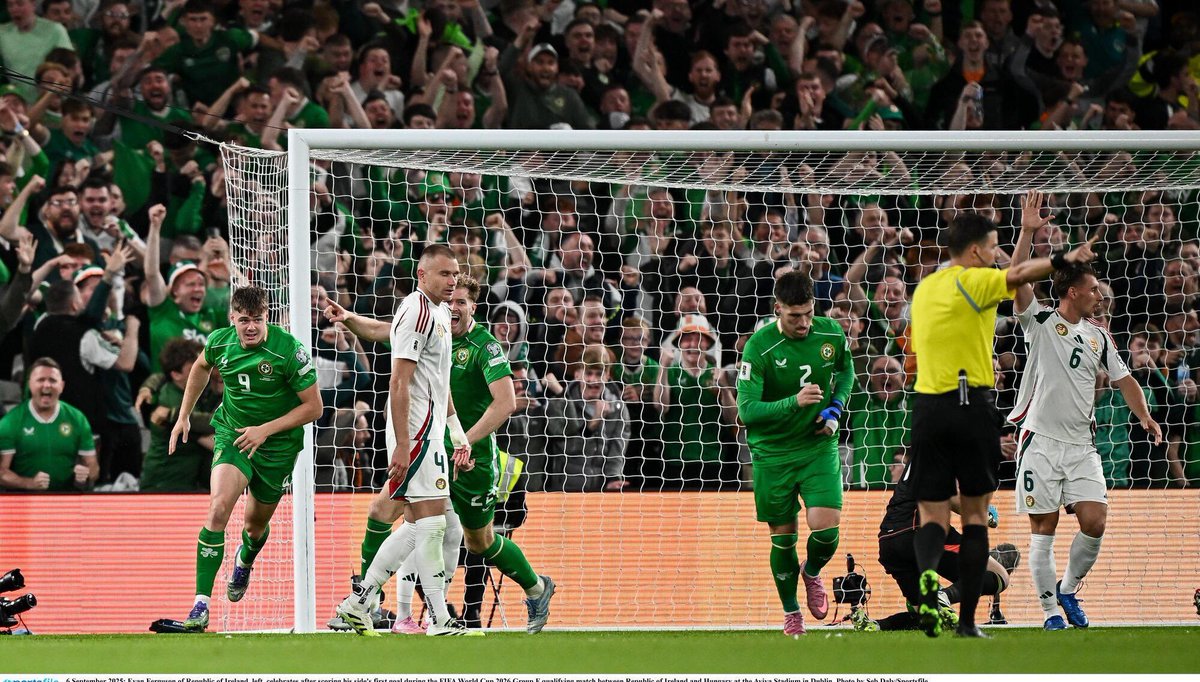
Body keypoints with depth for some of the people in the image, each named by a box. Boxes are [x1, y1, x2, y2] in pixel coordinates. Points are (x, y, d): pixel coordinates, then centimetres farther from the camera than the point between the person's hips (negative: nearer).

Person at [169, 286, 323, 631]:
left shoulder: (289, 350, -22)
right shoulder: (220, 342, -11)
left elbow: (313, 406, -14)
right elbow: (201, 367, 16)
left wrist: (265, 430, -20)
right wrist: (184, 415, 15)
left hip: (277, 444, -1)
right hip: (232, 434, 1)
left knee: (256, 524, 16)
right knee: (218, 508, -23)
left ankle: (245, 561, 57)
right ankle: (201, 605, -23)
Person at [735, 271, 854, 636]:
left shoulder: (831, 334, -7)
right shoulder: (759, 347, -20)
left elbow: (846, 369, 17)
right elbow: (747, 410, -24)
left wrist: (835, 408, 1)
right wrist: (793, 403, -36)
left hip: (819, 445, 2)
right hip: (773, 452, -2)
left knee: (826, 530, -13)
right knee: (782, 537, 6)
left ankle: (812, 572, 22)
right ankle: (791, 613, 29)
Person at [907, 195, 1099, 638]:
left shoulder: (925, 288, 15)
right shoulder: (970, 282, -7)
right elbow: (1017, 275, -25)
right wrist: (1063, 260, -35)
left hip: (927, 408, 5)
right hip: (972, 407, -5)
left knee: (932, 514, 3)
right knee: (975, 514, 6)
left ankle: (927, 572, -30)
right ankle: (967, 619, 3)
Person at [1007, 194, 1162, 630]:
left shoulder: (1098, 336, 14)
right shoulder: (1041, 322, -1)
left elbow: (1123, 379, 17)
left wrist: (1145, 416, 1)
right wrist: (1027, 231, -22)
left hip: (1082, 446, 4)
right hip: (1041, 442, -4)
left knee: (1095, 521, -8)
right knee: (1043, 529, -2)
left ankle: (1068, 589, 15)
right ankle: (1050, 610, 6)